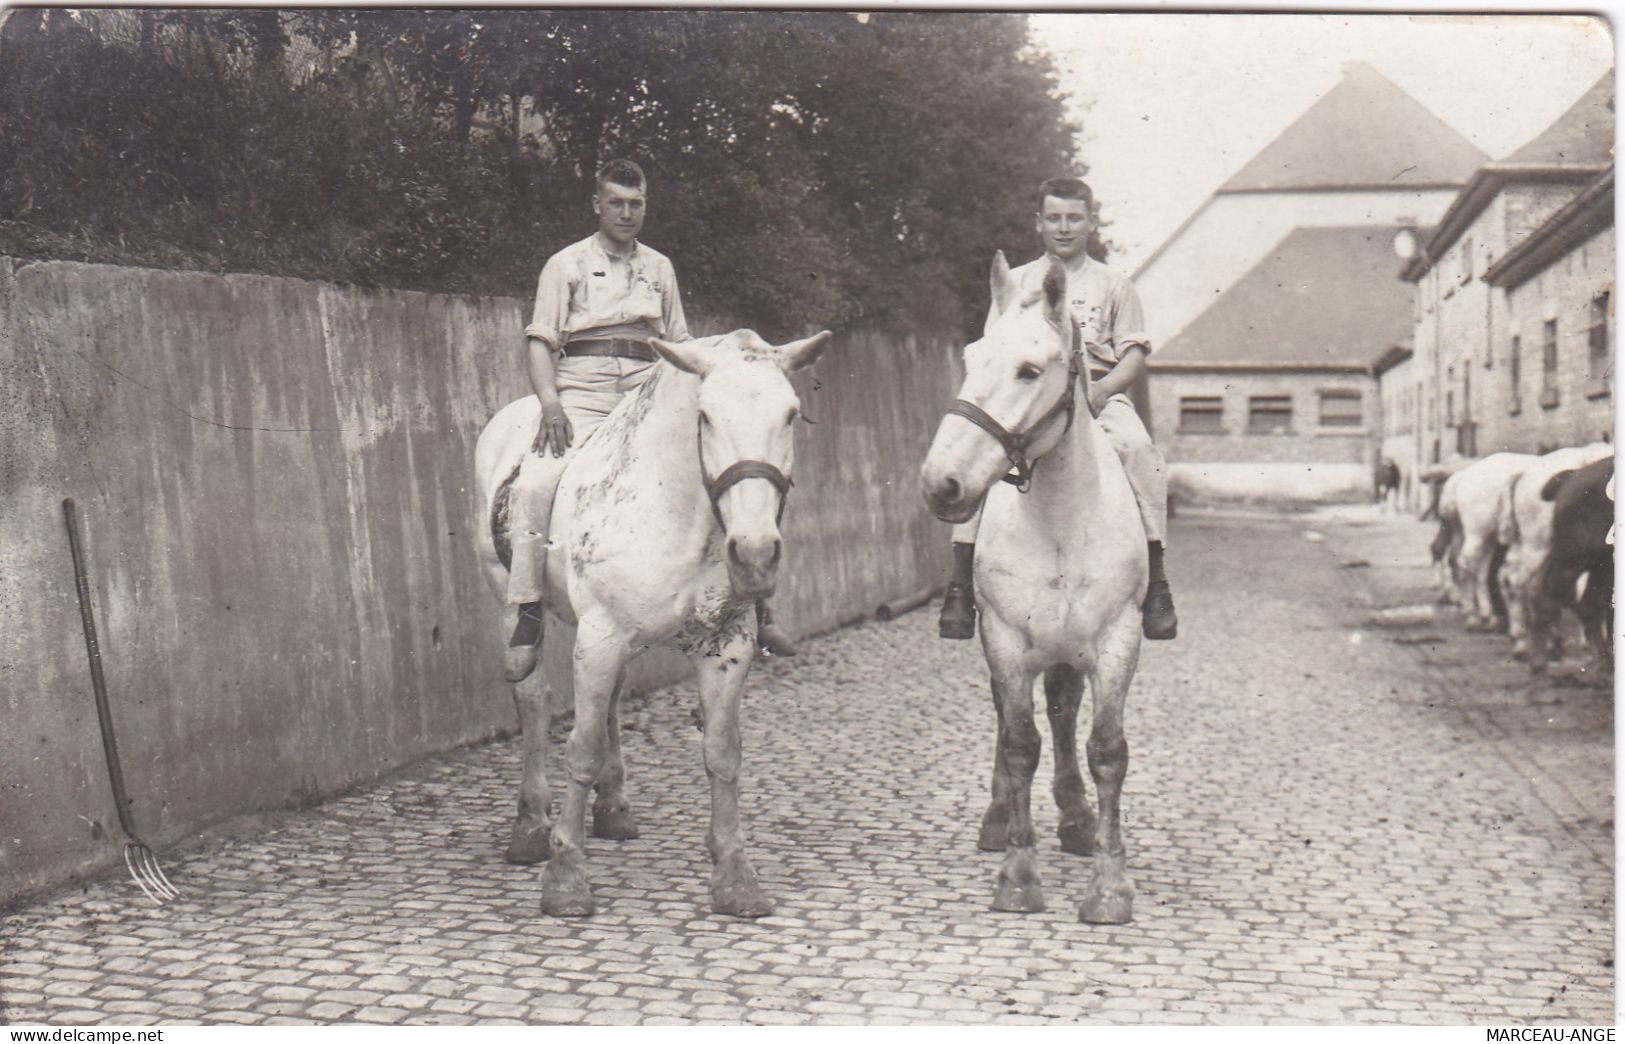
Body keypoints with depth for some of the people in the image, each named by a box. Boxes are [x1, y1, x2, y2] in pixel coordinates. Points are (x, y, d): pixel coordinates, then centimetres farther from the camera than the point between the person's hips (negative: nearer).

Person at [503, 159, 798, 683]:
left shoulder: (659, 267, 19)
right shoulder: (567, 264, 9)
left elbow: (679, 344, 21)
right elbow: (540, 341, 2)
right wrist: (551, 406, -14)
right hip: (582, 392, -3)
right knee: (533, 485, -28)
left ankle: (752, 601, -3)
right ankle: (527, 615, -20)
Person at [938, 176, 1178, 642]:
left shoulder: (1113, 285, 15)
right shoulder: (1015, 284, 17)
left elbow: (1134, 355, 8)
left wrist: (1101, 389, -13)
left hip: (1100, 394, -1)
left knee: (1137, 447, -33)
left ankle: (1156, 581, -26)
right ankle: (961, 582, -24)